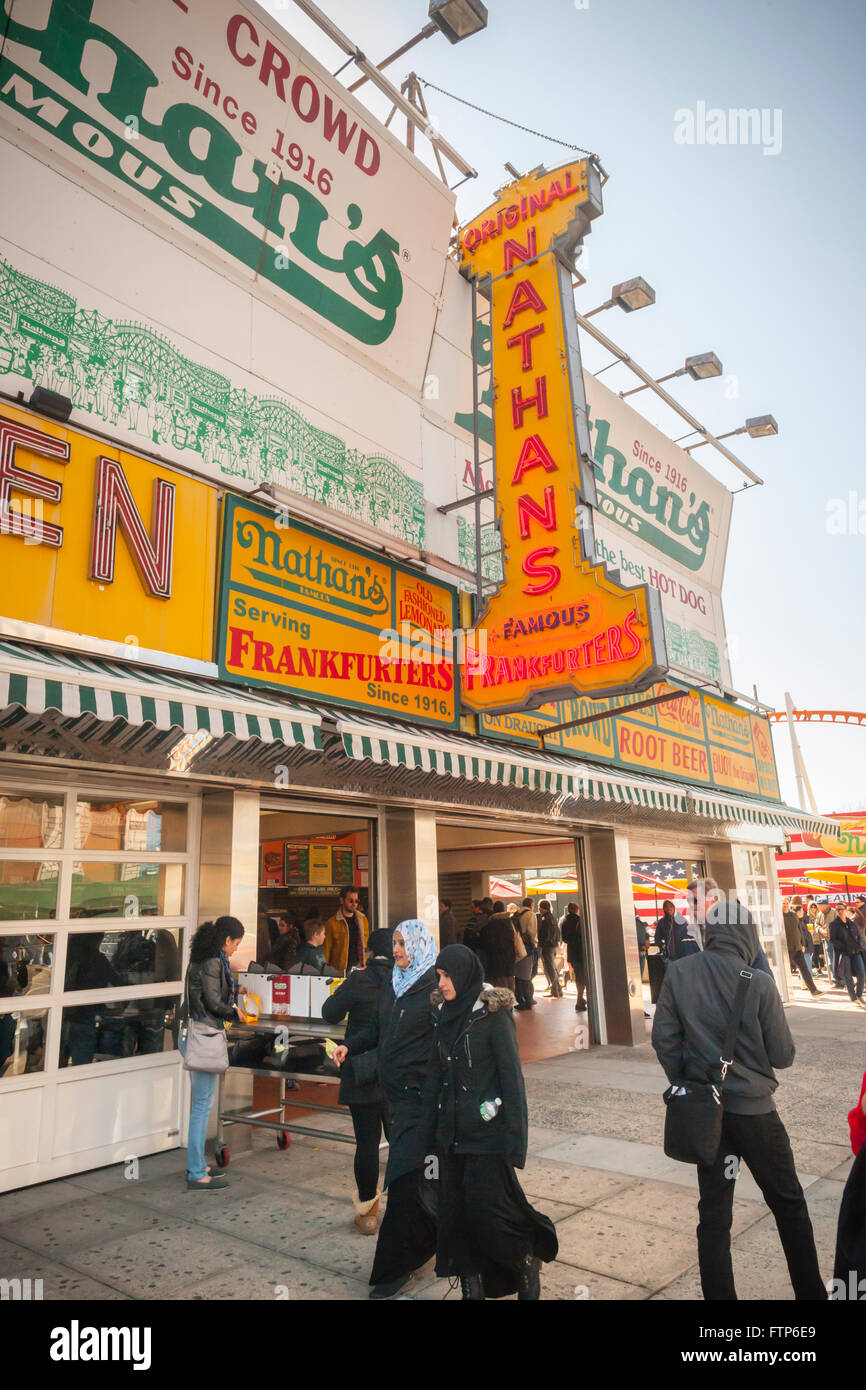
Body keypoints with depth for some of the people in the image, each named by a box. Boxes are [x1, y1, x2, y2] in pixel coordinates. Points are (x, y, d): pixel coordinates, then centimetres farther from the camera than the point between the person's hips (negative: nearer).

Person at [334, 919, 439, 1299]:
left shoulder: (436, 987, -14)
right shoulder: (391, 986, 10)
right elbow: (377, 1029, 18)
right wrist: (350, 1046, 3)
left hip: (420, 1096, -7)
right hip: (395, 1094, 7)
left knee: (405, 1176, -2)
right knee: (413, 1174, 16)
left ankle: (394, 1267, 11)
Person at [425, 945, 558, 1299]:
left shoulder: (494, 1015, -14)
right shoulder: (445, 1014, 5)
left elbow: (511, 1076, -13)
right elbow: (437, 1073, 11)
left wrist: (514, 1136, -16)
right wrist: (431, 1129, 11)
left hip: (487, 1132, -6)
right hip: (452, 1133, 6)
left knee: (487, 1210, 0)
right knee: (455, 1213, 9)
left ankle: (528, 1266, 26)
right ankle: (472, 1287, 25)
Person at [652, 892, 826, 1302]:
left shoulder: (679, 972, -10)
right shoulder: (758, 982, -17)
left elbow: (664, 1039, -5)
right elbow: (782, 1056, -9)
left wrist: (687, 1085, 9)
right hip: (753, 1108, -2)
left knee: (714, 1212, 14)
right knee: (789, 1204, 20)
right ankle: (810, 1291, 32)